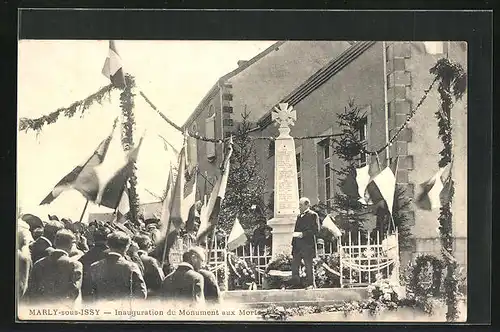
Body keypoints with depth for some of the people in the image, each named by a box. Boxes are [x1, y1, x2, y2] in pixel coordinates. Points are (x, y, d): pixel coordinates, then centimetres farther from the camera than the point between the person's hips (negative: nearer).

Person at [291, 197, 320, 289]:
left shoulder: (313, 215, -4)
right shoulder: (299, 216, 21)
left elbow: (316, 230, -12)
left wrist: (302, 234, -19)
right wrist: (293, 243, 13)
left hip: (307, 246, -7)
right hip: (297, 247, 7)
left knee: (308, 267, -2)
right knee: (294, 267, 4)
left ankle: (311, 285, 5)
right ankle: (296, 285, 9)